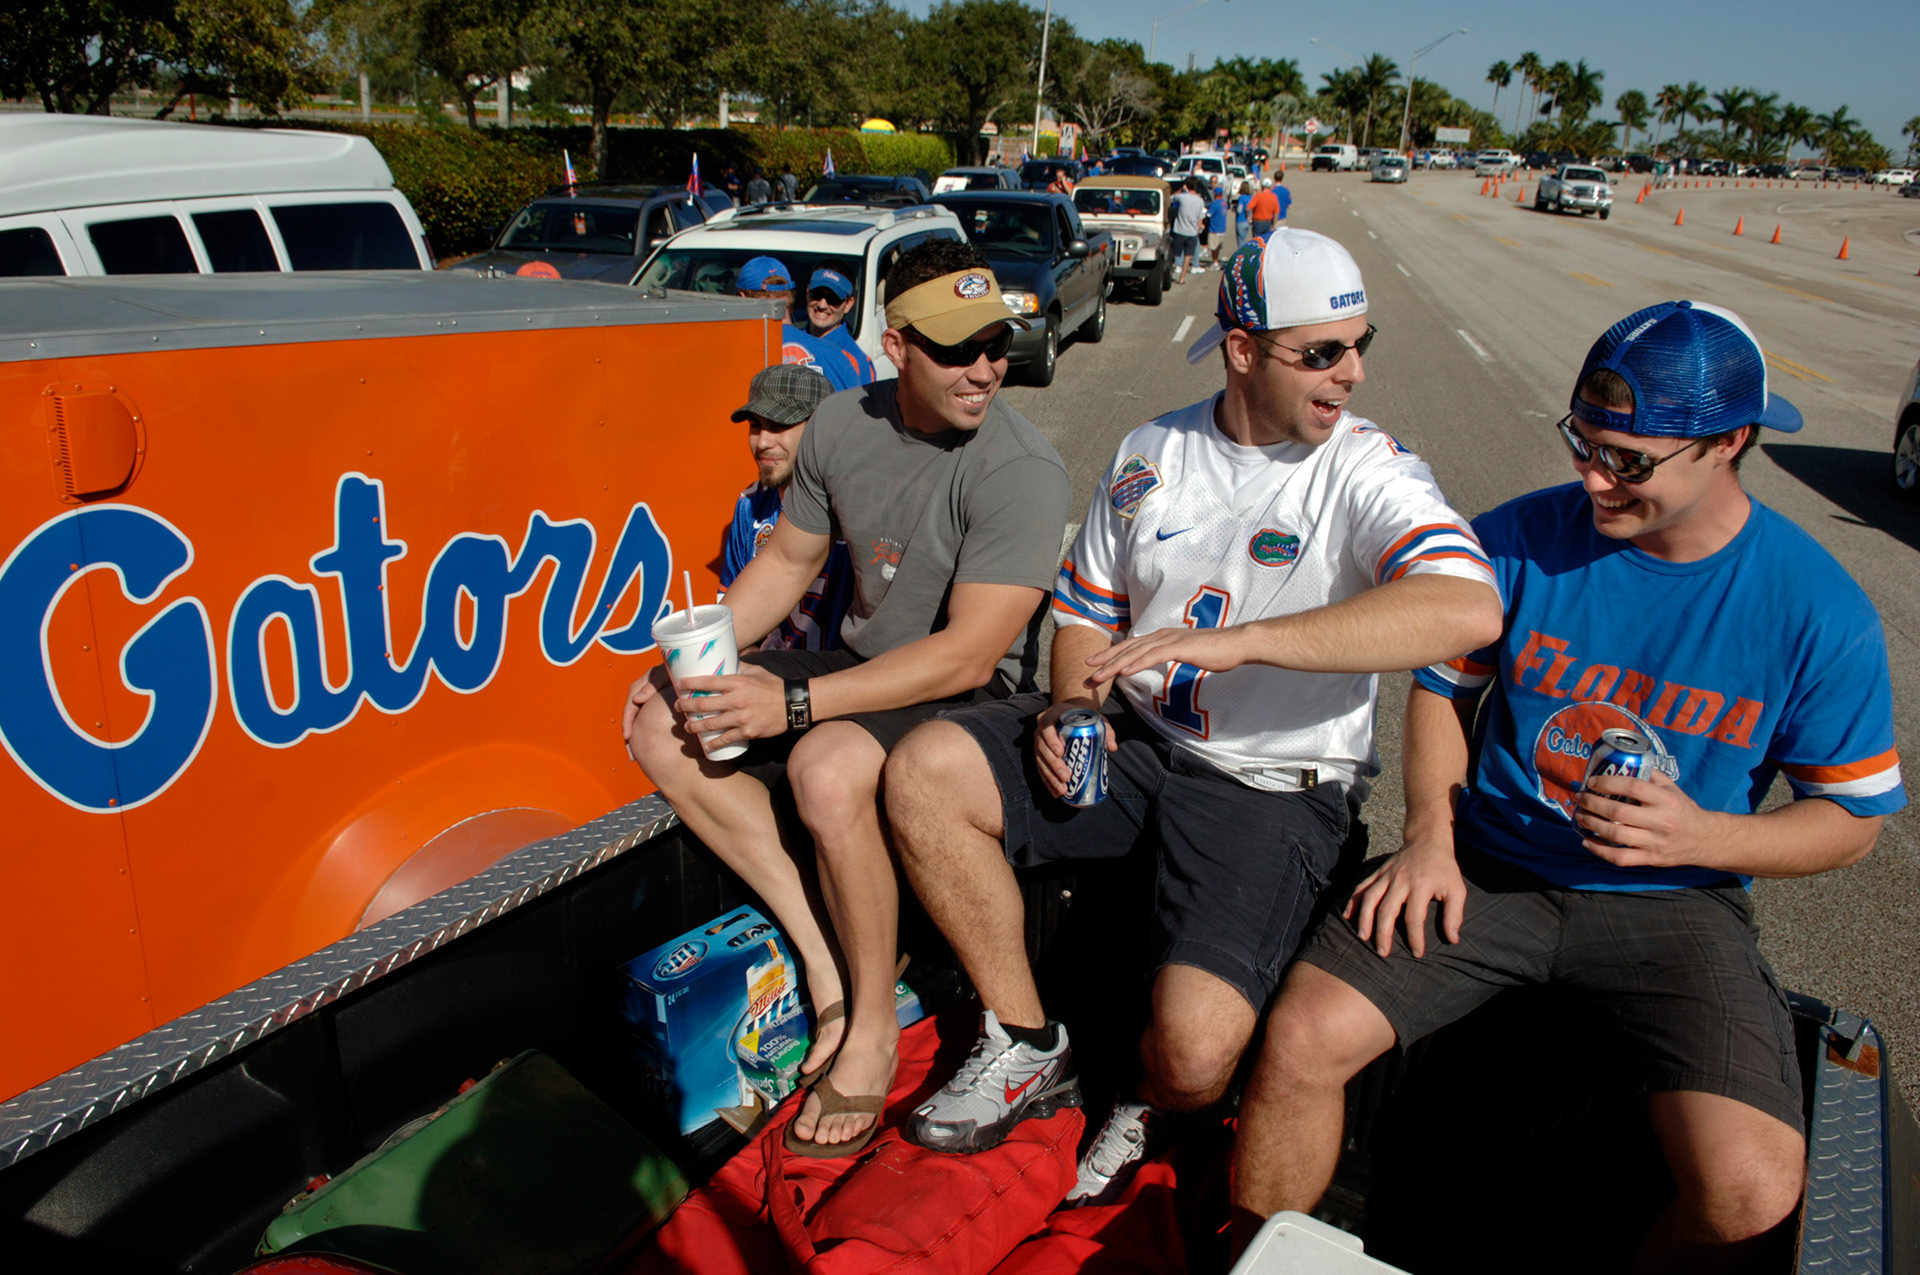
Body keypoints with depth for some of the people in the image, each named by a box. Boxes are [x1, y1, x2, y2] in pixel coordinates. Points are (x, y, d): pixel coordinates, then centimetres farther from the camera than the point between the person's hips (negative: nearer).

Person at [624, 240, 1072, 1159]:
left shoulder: (1022, 472, -22)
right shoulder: (841, 426, -1)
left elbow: (966, 654, -27)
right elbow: (788, 559, 12)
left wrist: (792, 704, -30)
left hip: (967, 697, -7)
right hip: (861, 662, 7)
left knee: (828, 769, -36)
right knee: (662, 731, -5)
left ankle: (873, 1022, -11)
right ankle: (821, 950, -3)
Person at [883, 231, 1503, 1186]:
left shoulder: (1367, 472, -9)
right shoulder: (1151, 454, 7)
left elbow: (1469, 609, -30)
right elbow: (1088, 608, 18)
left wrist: (1234, 641, -34)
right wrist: (1073, 705, -5)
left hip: (1273, 781, -5)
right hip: (1132, 739, 5)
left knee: (1195, 1050, -26)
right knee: (922, 772, -13)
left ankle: (1149, 1110, 17)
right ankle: (1026, 1048, 5)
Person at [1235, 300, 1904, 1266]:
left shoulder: (1819, 609, -7)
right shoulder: (1520, 540, -4)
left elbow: (1851, 821, 2)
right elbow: (1442, 685, 10)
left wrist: (1704, 834, -18)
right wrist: (1432, 835, -5)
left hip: (1672, 899, 0)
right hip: (1489, 865, 1)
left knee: (1750, 1198, -22)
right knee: (1300, 1041, -19)